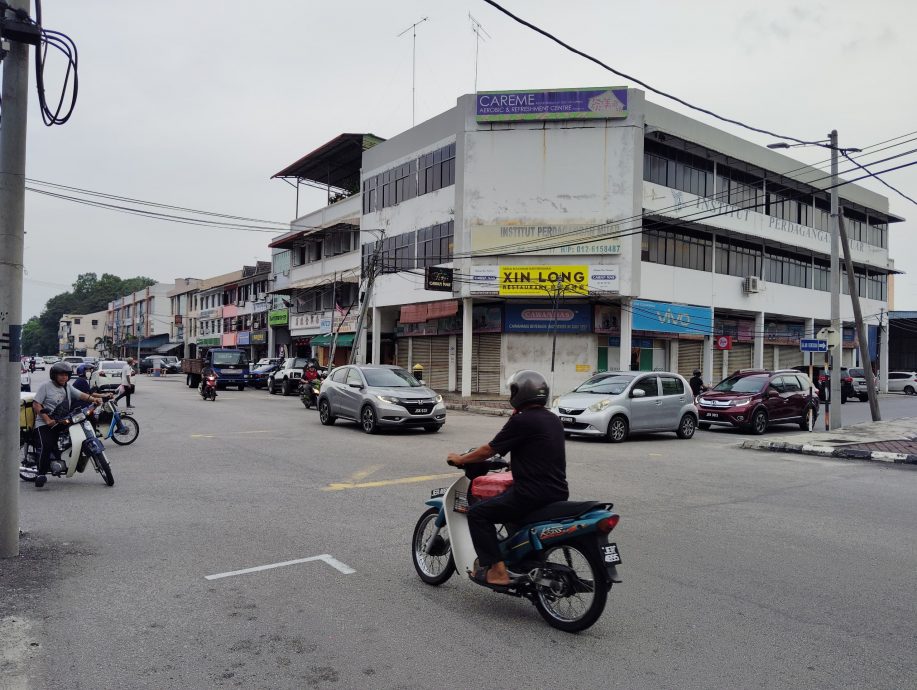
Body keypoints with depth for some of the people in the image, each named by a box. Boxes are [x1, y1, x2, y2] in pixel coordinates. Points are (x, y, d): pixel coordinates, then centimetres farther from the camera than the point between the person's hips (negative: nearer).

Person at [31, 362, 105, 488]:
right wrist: (47, 419, -18)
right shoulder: (46, 386, -2)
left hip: (63, 422, 7)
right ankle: (41, 474, -19)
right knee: (46, 446, -24)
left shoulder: (68, 386, 16)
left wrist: (93, 399, -16)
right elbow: (36, 404, -7)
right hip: (45, 424, -6)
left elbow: (80, 395, 5)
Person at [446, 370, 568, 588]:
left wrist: (459, 459, 9)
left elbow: (489, 450, -6)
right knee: (507, 498, 33)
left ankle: (497, 571, -5)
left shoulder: (521, 420, -12)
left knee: (477, 513, 1)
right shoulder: (553, 419, 12)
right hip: (558, 492, 9)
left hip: (534, 493, -9)